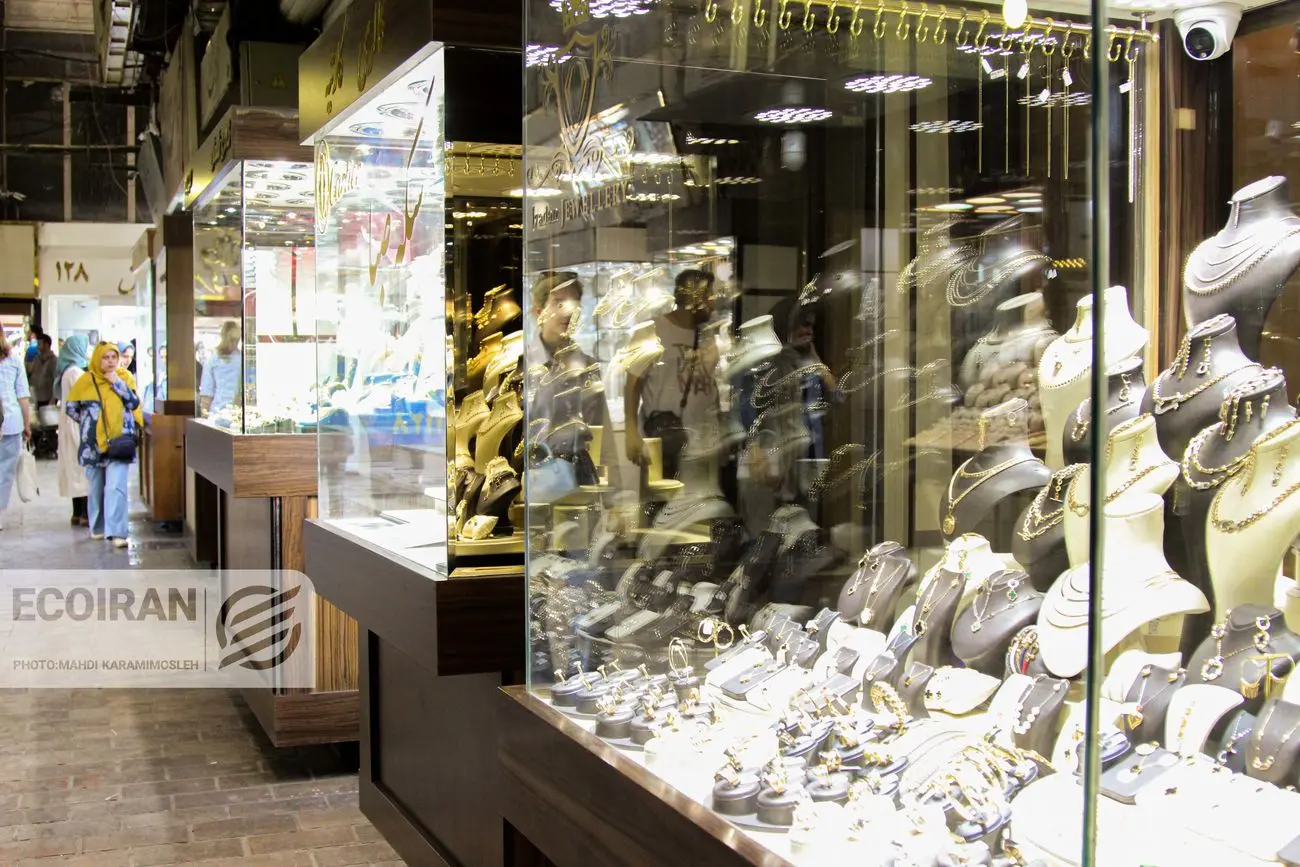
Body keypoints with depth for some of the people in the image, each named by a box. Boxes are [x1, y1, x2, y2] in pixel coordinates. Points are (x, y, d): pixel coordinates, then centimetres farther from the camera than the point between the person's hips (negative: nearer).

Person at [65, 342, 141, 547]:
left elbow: (135, 403, -6)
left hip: (120, 442, -1)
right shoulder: (87, 380, 0)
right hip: (94, 443, 1)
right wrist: (88, 422, 3)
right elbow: (71, 408, 7)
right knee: (96, 488, 12)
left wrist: (117, 382, -11)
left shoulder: (125, 377, 4)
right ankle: (97, 527, 27)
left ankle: (116, 532, -17)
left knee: (116, 487, -13)